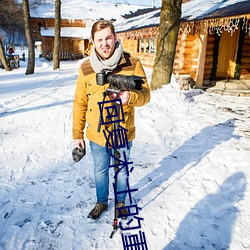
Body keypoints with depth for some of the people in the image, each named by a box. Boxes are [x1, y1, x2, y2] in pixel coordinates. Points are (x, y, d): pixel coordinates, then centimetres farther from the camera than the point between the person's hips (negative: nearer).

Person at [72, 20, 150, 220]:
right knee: (100, 171, 21)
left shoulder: (132, 64, -12)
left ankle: (121, 202, 46)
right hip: (96, 135, 2)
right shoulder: (86, 68, -6)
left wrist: (131, 96, -32)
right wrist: (77, 134, 2)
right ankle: (101, 202, 47)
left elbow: (145, 95, -9)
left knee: (121, 171, 20)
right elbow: (80, 103, 0)